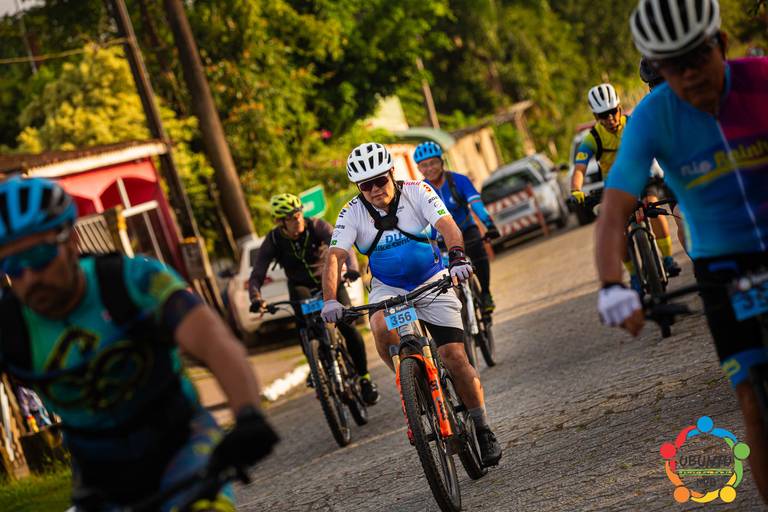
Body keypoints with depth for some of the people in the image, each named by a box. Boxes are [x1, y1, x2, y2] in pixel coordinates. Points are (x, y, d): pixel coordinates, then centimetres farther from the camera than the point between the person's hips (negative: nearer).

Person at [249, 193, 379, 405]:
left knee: (347, 326, -17)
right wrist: (256, 298, -44)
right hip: (301, 286, 1)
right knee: (305, 322, -29)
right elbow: (256, 276, -23)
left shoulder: (316, 226, -23)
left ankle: (365, 378, -2)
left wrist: (352, 267, -56)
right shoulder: (273, 241, -20)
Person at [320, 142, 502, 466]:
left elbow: (447, 226, -29)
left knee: (455, 358, -11)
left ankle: (483, 431, 5)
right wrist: (330, 300, -38)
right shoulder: (352, 213, -12)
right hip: (387, 287, 1)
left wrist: (457, 257, -49)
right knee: (382, 328, -34)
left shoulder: (417, 193, -15)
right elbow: (334, 257, -21)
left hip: (432, 281, -1)